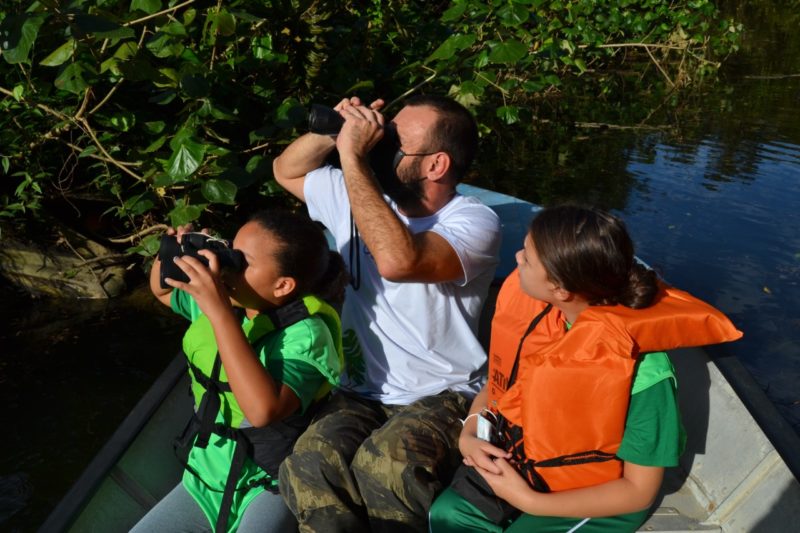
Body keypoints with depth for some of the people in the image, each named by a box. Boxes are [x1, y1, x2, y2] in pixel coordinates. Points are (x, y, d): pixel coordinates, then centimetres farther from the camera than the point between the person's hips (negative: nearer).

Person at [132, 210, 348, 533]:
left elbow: (263, 409, -41)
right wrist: (170, 255, -6)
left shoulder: (305, 334, -23)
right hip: (205, 479, 7)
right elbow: (162, 290, 18)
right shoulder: (227, 299, -2)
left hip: (269, 485, -6)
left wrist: (220, 312, -37)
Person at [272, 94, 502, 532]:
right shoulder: (362, 195, 6)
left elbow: (398, 260, -33)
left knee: (383, 467, -35)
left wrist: (352, 155, -25)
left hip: (441, 397, -4)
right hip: (361, 391, 4)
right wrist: (331, 133, -2)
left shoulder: (474, 223, -13)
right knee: (308, 466, -29)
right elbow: (286, 170, 20)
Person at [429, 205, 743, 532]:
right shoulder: (531, 307, -16)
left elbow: (639, 490, -20)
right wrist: (467, 437, -15)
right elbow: (496, 384, 3)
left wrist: (529, 501, -23)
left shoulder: (642, 370, -31)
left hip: (600, 499, -4)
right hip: (522, 463, 5)